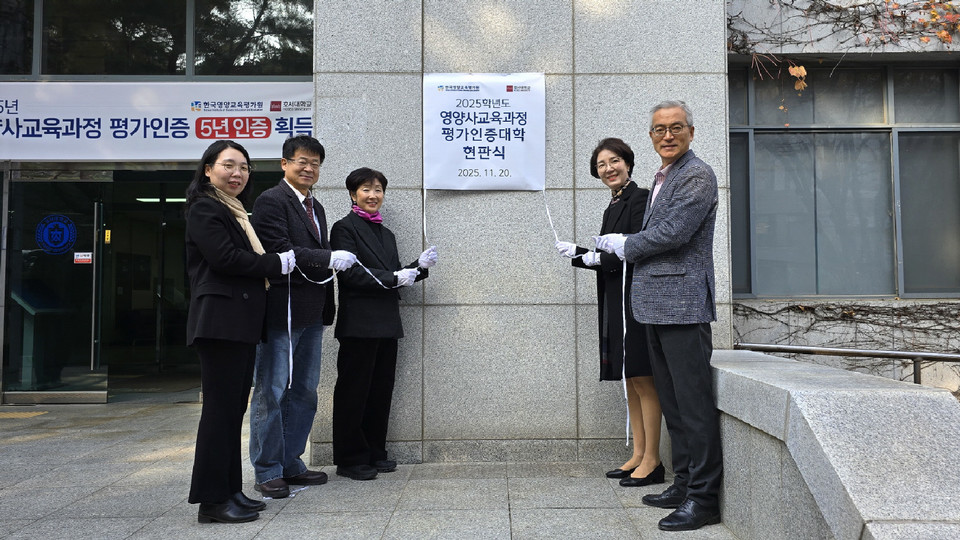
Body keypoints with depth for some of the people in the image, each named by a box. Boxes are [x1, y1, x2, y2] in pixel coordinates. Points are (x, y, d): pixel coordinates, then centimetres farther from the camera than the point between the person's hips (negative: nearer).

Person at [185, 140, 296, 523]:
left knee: (234, 408, 11)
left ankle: (230, 490, 19)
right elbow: (225, 258, -17)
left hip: (242, 324, 9)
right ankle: (212, 500, 0)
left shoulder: (236, 212, 23)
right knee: (221, 408, -7)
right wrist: (279, 263, -9)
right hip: (220, 321, -9)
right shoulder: (205, 208, -5)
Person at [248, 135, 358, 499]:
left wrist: (327, 308, 13)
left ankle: (290, 464, 25)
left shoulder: (316, 208, 19)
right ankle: (267, 472, 11)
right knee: (271, 393, 0)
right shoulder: (271, 200, -7)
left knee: (304, 392, 14)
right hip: (282, 311, -9)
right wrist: (330, 258, -24)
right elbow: (280, 252, -19)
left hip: (311, 315, 9)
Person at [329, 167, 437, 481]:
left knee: (381, 389, 11)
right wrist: (393, 277, -16)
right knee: (354, 390, 0)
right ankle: (350, 459, 10)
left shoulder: (385, 234, 19)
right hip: (359, 323, -7)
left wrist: (419, 266, 1)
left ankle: (374, 452, 22)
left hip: (387, 323, 8)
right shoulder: (344, 228, -4)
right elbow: (350, 273, -14)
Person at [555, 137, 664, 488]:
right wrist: (577, 254, 14)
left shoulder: (639, 198, -7)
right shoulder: (613, 206, 19)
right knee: (630, 379, 12)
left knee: (642, 378, -5)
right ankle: (638, 454, 20)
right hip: (615, 299, 9)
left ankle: (652, 461, 2)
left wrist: (598, 258, -9)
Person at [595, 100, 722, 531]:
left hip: (682, 303, -10)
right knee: (672, 401, 15)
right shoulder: (662, 178, 22)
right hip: (658, 305, 10)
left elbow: (671, 233, -17)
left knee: (693, 402, -5)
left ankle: (703, 498, 3)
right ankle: (684, 484, 26)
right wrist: (618, 246, 8)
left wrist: (624, 246, -4)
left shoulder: (697, 176, -8)